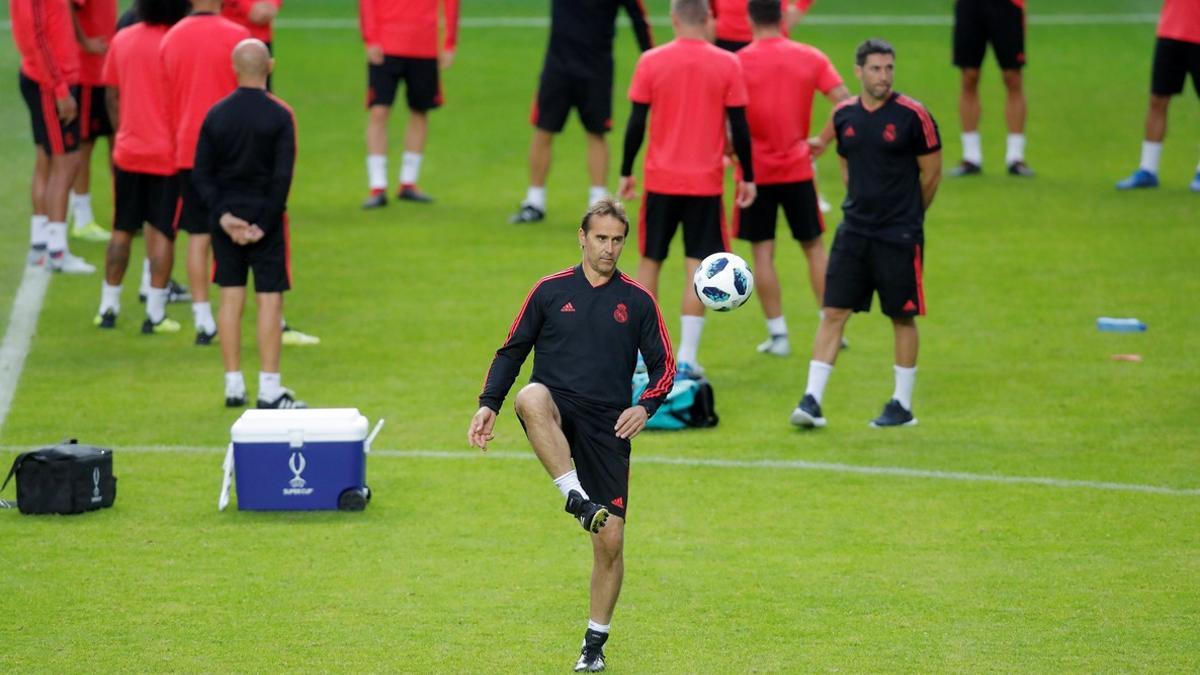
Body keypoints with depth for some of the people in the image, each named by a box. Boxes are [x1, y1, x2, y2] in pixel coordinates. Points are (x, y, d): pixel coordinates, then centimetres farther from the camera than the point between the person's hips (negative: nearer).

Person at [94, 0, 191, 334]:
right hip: (168, 153, -4)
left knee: (122, 230, 14)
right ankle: (155, 313, 1)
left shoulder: (122, 40, 2)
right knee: (163, 231, 2)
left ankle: (108, 306, 19)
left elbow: (112, 96, 9)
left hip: (128, 152, 4)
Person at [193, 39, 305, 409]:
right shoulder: (279, 115, -9)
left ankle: (233, 385, 11)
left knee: (230, 298, 8)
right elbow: (282, 176, -13)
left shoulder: (216, 114, 1)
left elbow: (201, 173, -1)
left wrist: (223, 215, -5)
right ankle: (269, 388, -3)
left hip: (226, 219, 3)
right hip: (265, 217, -3)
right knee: (270, 299, 0)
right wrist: (264, 223, -10)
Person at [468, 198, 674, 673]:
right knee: (531, 398, -40)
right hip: (558, 410, -1)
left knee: (610, 541, -4)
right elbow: (512, 350, 12)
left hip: (607, 427, 1)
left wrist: (646, 406, -10)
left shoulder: (638, 302, 8)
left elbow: (663, 365, 10)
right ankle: (577, 498, -46)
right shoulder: (551, 291, 8)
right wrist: (488, 405, -1)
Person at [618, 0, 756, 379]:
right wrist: (747, 177, 6)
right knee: (697, 266, 2)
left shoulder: (651, 62, -4)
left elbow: (636, 123, -2)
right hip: (706, 183, -1)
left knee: (650, 261, 14)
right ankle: (686, 358, -4)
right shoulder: (727, 65, -5)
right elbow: (739, 126, -4)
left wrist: (626, 173, 8)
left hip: (661, 181, 1)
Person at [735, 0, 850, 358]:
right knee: (814, 247, 13)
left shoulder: (740, 62, -8)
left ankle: (778, 334, 2)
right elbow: (845, 102, -7)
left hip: (756, 169, -2)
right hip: (798, 168, 2)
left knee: (763, 252, 4)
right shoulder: (810, 58, -1)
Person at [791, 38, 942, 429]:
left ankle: (903, 405, 15)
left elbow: (931, 173, -1)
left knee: (902, 318, 5)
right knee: (834, 313, -1)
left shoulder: (912, 116, -9)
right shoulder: (844, 115, 4)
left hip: (900, 235, -4)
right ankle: (812, 400, -2)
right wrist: (862, 204, 14)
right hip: (854, 231, 4)